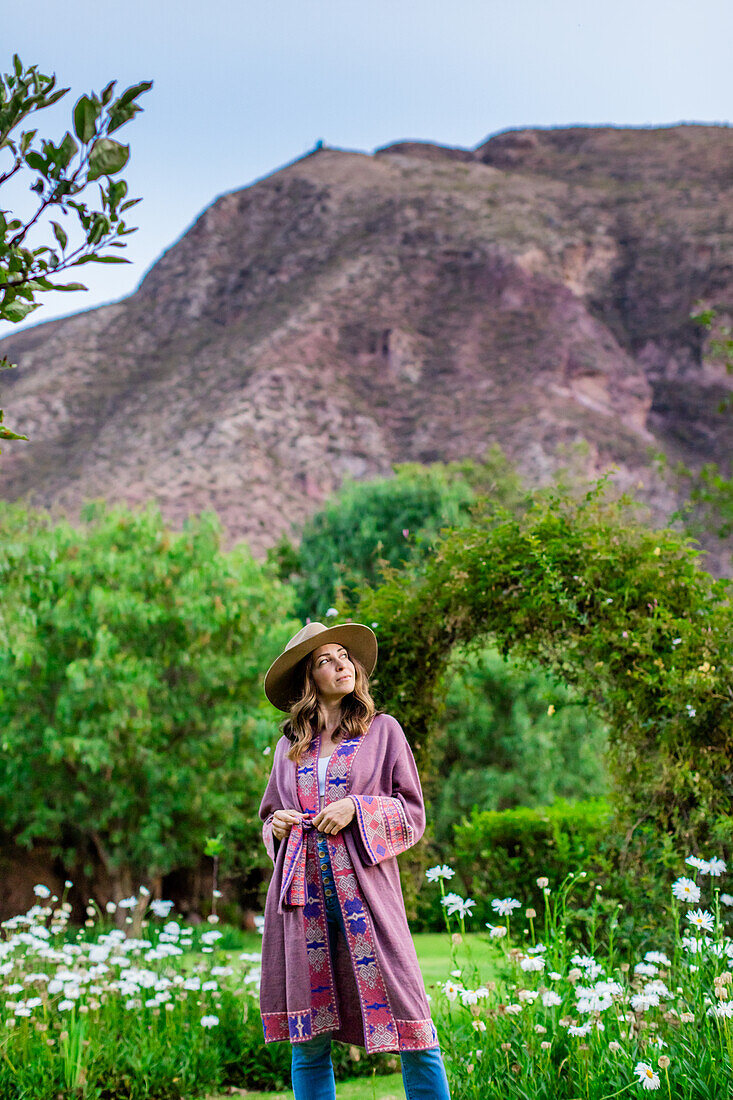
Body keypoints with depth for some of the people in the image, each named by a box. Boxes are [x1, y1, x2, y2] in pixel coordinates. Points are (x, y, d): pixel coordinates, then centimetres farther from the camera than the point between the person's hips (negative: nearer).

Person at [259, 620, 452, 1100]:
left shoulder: (382, 730, 8)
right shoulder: (290, 745, 15)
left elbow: (414, 814, 6)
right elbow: (270, 815, 24)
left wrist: (357, 810, -10)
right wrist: (277, 826, 1)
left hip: (365, 893, -2)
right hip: (303, 897, 3)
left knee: (412, 1030, -7)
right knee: (309, 1039, 4)